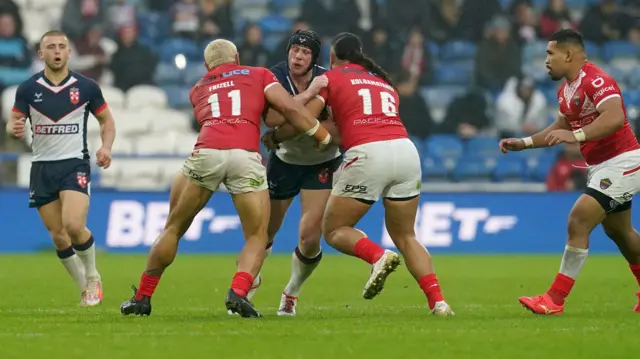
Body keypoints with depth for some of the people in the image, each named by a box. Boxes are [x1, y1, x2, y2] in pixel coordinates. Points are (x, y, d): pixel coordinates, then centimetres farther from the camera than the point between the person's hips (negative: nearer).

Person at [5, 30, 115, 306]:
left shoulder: (86, 87, -2)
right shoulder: (28, 89, 0)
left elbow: (107, 120, 9)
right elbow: (13, 123, 5)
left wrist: (106, 147, -9)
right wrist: (14, 129, -20)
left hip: (75, 163, -2)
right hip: (42, 167, 2)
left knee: (73, 225, -21)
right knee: (58, 236, 2)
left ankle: (92, 277, 5)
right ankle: (86, 290, 20)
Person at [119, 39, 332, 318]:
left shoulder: (198, 89, 32)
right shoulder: (258, 75, 24)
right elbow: (290, 109, 12)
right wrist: (325, 137, 18)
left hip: (206, 152, 2)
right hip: (246, 156, -2)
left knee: (173, 229, 19)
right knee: (257, 237, 11)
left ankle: (142, 297, 23)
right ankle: (238, 292, -14)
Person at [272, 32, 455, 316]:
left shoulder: (331, 78, 13)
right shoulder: (384, 81, 29)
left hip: (367, 154, -5)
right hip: (406, 148, 5)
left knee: (333, 230, 11)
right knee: (405, 236, 18)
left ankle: (378, 256, -18)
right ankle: (438, 301, 0)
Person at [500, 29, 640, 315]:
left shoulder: (594, 80, -21)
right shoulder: (566, 89, 10)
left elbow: (615, 118, -35)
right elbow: (561, 128, 24)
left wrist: (575, 135, -42)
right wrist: (523, 143, 16)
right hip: (600, 166, 11)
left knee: (578, 221, -16)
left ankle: (556, 299, -14)